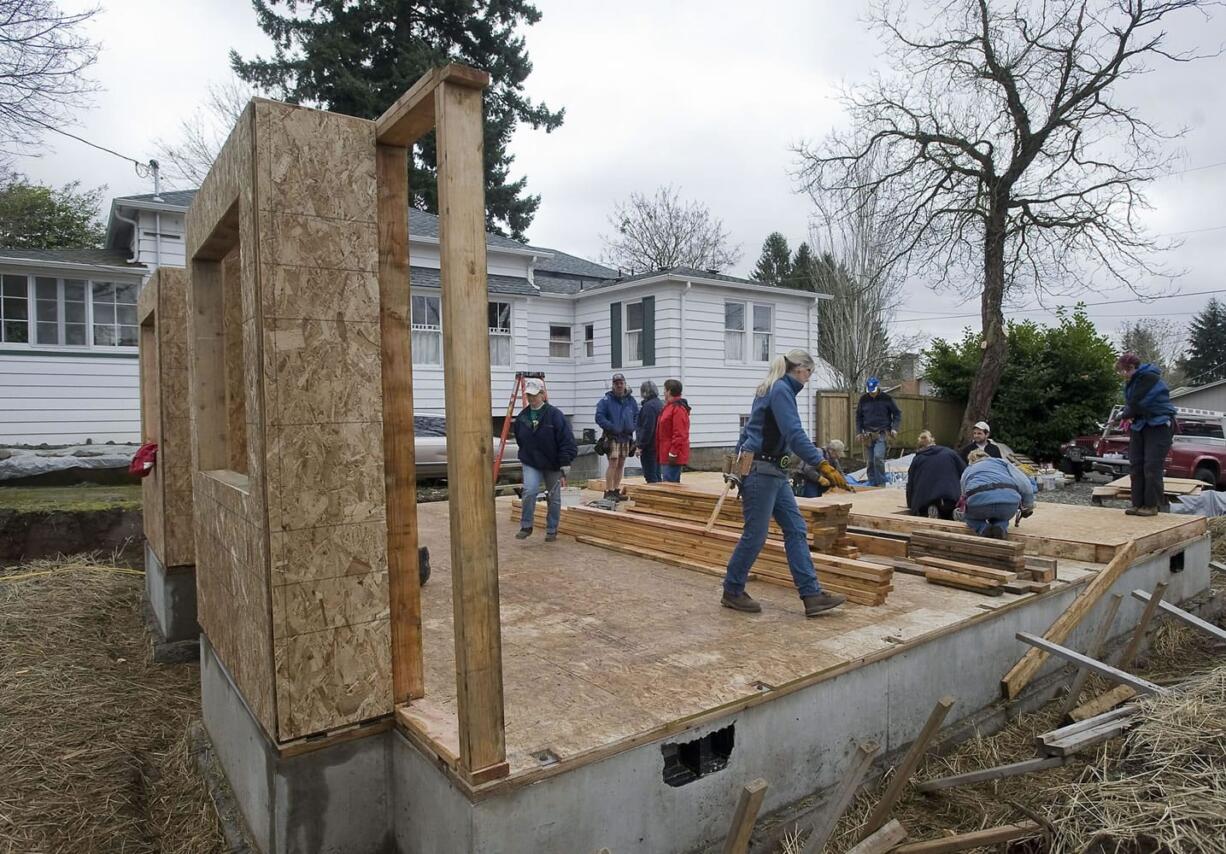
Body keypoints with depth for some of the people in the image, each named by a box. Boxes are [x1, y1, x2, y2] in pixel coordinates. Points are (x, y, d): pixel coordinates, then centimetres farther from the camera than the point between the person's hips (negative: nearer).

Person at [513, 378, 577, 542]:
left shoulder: (554, 414, -15)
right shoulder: (522, 417, -1)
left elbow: (567, 441, -16)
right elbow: (520, 441, 14)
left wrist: (564, 465, -18)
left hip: (552, 465, -2)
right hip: (531, 463, 2)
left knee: (554, 498, 8)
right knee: (529, 491, -18)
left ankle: (552, 530, 25)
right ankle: (526, 526, -1)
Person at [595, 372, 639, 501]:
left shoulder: (631, 400, 9)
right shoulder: (606, 400, -7)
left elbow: (637, 416, 15)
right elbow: (599, 417, -12)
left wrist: (632, 427, -2)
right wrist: (612, 428, -19)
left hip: (626, 437, 6)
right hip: (612, 437, -6)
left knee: (621, 465, 11)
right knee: (613, 464, -12)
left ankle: (616, 490, 20)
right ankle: (608, 491, -8)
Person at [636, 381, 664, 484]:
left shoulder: (648, 406, -16)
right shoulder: (660, 404, 14)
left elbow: (647, 428, -21)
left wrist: (640, 446, -16)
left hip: (649, 447, -10)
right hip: (658, 445, 10)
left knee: (650, 475, -5)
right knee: (656, 474, 15)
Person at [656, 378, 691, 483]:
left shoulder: (678, 409, -16)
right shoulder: (669, 407, 17)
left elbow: (679, 434, -22)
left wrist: (673, 453, -22)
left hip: (672, 457, -11)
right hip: (665, 456, 11)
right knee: (672, 483, 15)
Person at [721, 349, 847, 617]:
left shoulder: (771, 390, 17)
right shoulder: (782, 390, -13)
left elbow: (748, 430, 21)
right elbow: (794, 434, -25)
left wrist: (739, 464, 27)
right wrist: (822, 464, -29)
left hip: (774, 472, 10)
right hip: (760, 471, -10)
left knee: (796, 530, 5)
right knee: (755, 535, -1)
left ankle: (812, 595, 5)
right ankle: (732, 592, 15)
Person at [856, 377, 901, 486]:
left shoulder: (886, 398, -3)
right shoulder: (863, 399, 4)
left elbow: (897, 413, 5)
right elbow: (858, 416, 13)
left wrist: (894, 428, -5)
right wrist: (859, 432, 7)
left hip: (881, 433, -3)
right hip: (868, 434, 3)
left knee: (878, 457, -18)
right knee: (870, 461, 7)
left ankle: (881, 483, -7)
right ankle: (872, 484, 17)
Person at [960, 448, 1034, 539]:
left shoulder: (967, 471, 33)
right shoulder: (1001, 461, 30)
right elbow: (1024, 483, 15)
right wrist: (1028, 506, 24)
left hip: (979, 500, 0)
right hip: (1009, 499, 1)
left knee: (972, 518, 34)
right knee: (1000, 516, 35)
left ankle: (983, 528, 3)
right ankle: (1001, 526, 3)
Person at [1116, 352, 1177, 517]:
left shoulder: (1149, 378, -17)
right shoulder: (1133, 381, 12)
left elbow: (1137, 403, -21)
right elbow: (1130, 403, 14)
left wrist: (1125, 415, -4)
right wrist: (1129, 416, -7)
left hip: (1159, 426, -9)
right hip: (1139, 426, 9)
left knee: (1152, 466, -10)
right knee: (1136, 466, 5)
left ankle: (1152, 505, -5)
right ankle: (1138, 503, 8)